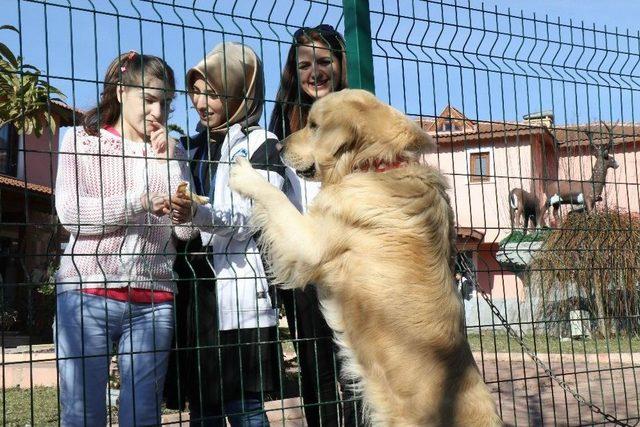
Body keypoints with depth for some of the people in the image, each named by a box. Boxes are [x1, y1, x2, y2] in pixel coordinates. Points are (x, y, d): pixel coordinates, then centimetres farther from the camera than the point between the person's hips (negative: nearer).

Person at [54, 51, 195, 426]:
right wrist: (139, 203, -10)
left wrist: (169, 160, -1)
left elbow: (186, 229, 3)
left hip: (153, 302, 2)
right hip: (87, 293, -2)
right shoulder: (80, 139, 10)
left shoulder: (171, 152, 14)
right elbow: (69, 212, -4)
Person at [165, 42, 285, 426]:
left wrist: (199, 214, -30)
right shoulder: (195, 146, 20)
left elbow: (249, 219, -13)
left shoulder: (261, 144, 1)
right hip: (196, 286, 6)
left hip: (239, 289, -6)